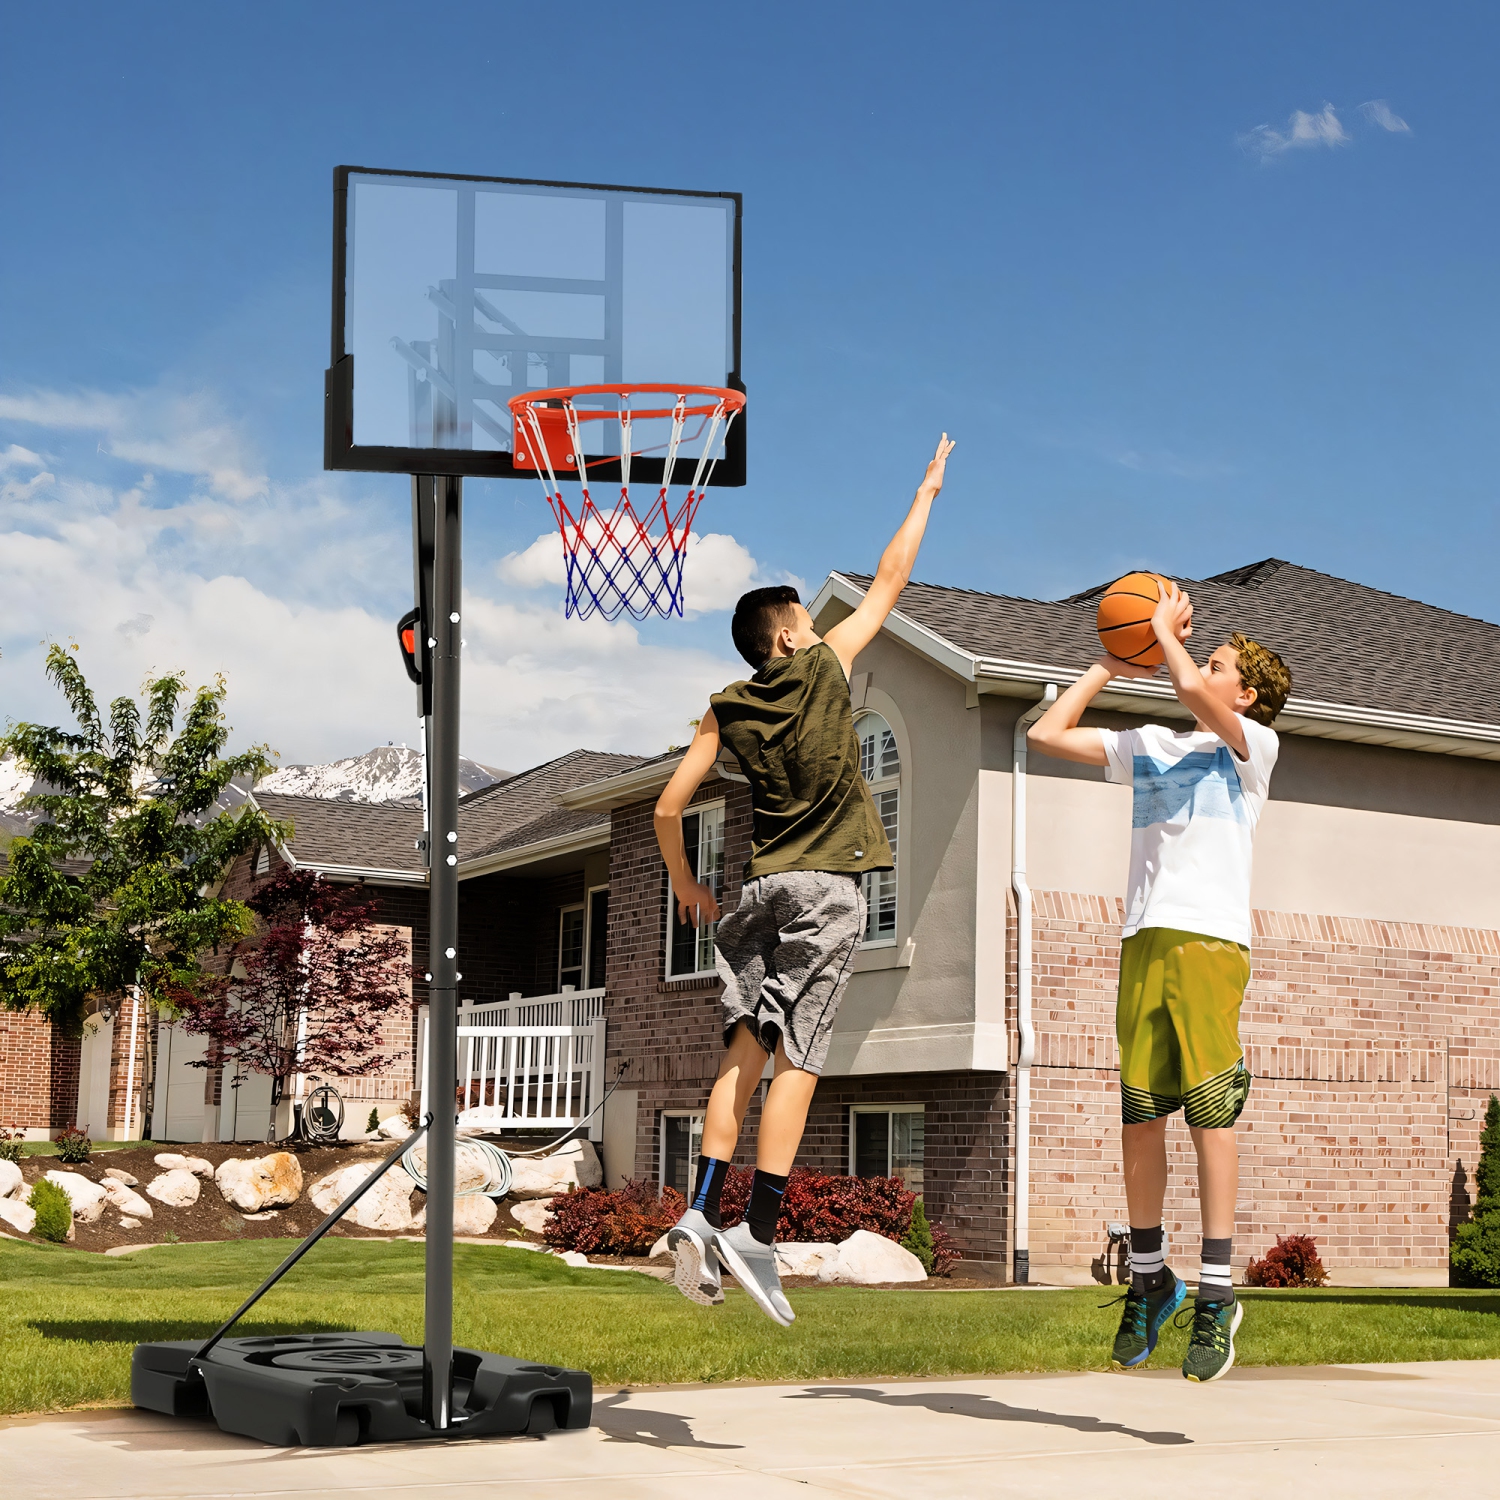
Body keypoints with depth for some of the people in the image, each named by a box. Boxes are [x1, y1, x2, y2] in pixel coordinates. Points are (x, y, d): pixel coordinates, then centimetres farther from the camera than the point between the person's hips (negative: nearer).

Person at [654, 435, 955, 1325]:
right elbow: (890, 583, 11)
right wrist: (927, 493, 22)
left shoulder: (728, 711, 11)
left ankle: (703, 1213, -5)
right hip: (828, 885, -4)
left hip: (762, 886, 4)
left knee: (747, 1046, 7)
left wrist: (685, 884, 24)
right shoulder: (824, 665, 3)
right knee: (798, 1057, -8)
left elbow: (669, 808, 9)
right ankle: (758, 1233, -12)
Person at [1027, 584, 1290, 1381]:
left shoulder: (1253, 745, 6)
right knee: (1138, 1118, 4)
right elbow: (1047, 732, 23)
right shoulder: (1148, 746, 23)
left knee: (1210, 1113, -8)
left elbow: (1193, 692, -14)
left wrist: (1166, 633, 3)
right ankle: (1148, 1279, 16)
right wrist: (1111, 664, 23)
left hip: (1210, 940, -5)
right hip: (1144, 941, 5)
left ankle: (1215, 1293, -3)